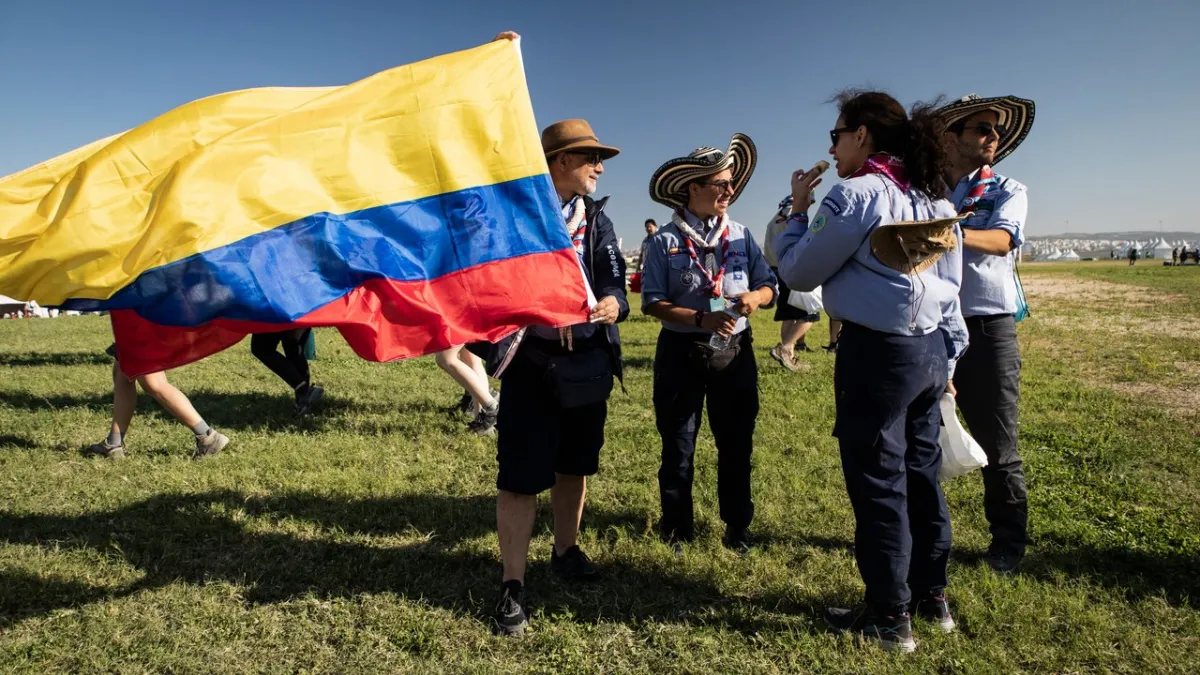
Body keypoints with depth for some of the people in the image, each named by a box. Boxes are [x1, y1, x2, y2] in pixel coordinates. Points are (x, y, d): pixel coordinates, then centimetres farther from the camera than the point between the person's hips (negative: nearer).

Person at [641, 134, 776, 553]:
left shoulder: (741, 235, 5)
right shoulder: (666, 242, -5)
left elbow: (769, 286, 6)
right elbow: (652, 303, -10)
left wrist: (755, 297, -17)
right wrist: (702, 319, -21)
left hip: (734, 352, 3)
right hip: (681, 352, -3)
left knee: (736, 444, 12)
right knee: (678, 448, 9)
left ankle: (738, 528, 31)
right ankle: (677, 531, 27)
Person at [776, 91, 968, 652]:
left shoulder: (856, 194, -13)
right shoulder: (935, 199, 12)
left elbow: (798, 272, -7)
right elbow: (950, 287, 14)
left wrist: (797, 208, 5)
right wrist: (946, 361, 20)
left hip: (876, 353, -8)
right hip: (930, 351, 8)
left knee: (878, 483, 2)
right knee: (920, 473, 18)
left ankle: (890, 618, 15)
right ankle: (932, 596, 32)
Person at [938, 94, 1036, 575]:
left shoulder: (1008, 191, 4)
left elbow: (1001, 240, -18)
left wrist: (955, 232, -37)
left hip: (988, 327, -1)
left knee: (996, 443, 5)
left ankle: (1008, 540, 23)